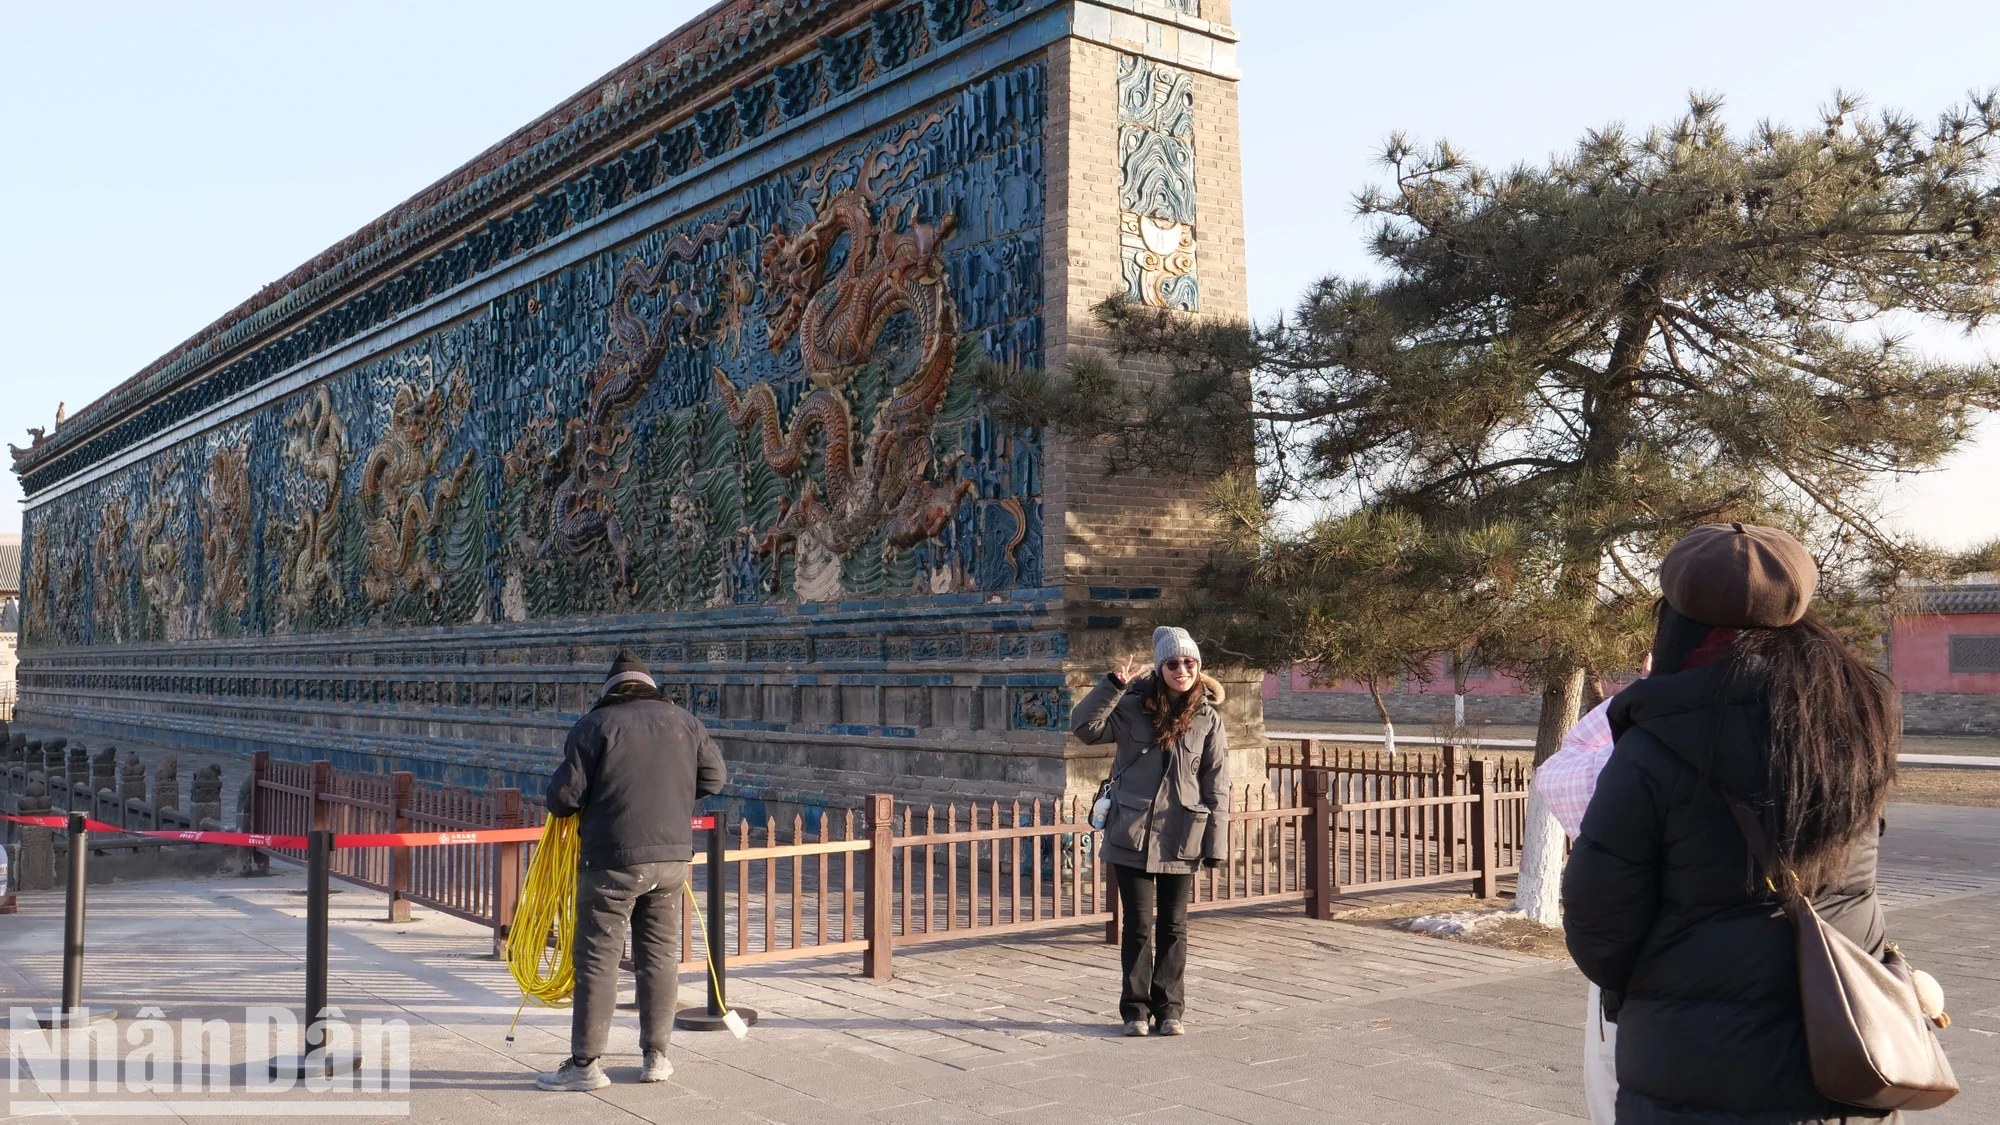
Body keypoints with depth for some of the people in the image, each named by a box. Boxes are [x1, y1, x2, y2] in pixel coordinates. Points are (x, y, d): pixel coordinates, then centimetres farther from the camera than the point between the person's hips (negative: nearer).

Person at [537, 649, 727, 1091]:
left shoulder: (594, 725, -5)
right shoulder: (685, 722, 7)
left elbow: (564, 795, -8)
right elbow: (713, 778, 12)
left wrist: (561, 807, 15)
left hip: (612, 860, -4)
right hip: (673, 857, 4)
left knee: (597, 959, 3)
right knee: (660, 956, 13)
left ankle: (586, 1063, 8)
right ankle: (656, 1056, 19)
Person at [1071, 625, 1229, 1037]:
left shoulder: (1208, 719, 1)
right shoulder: (1132, 707, -1)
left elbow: (1217, 786, 2)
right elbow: (1084, 726, -13)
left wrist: (1214, 843, -2)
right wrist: (1113, 685, -20)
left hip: (1181, 841, 1)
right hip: (1131, 837, -1)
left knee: (1173, 927, 9)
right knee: (1138, 926, 6)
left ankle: (1169, 1009, 20)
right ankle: (1135, 1008, 17)